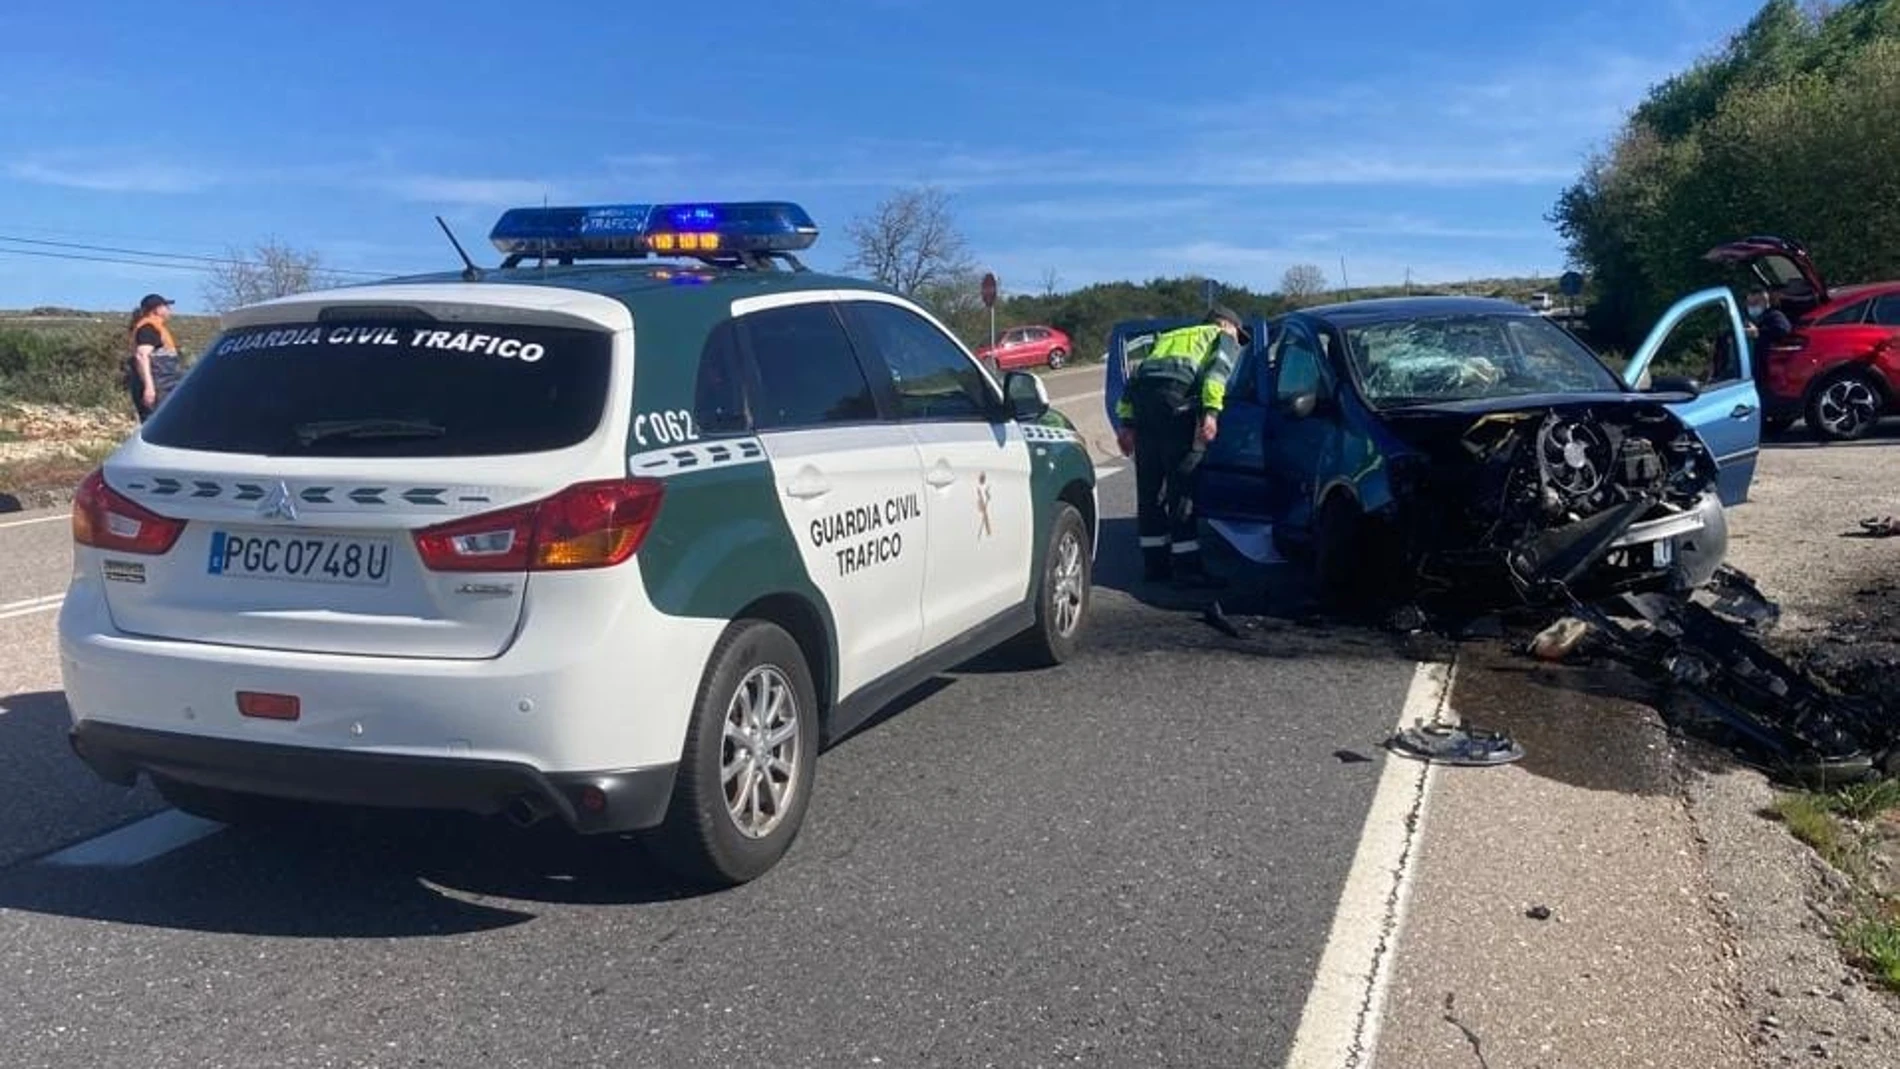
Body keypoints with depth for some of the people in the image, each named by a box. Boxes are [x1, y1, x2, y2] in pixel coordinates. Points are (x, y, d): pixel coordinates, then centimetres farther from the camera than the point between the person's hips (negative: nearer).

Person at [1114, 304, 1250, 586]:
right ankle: (1187, 567, -6)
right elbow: (1218, 370, -2)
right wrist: (1211, 411, -15)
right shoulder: (1223, 338, 22)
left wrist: (1126, 422, 19)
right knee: (1181, 487, -5)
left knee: (1148, 486, 10)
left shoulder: (1167, 338, 38)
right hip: (1177, 398, -6)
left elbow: (1135, 377, 26)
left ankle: (1154, 563, 16)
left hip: (1142, 395, 6)